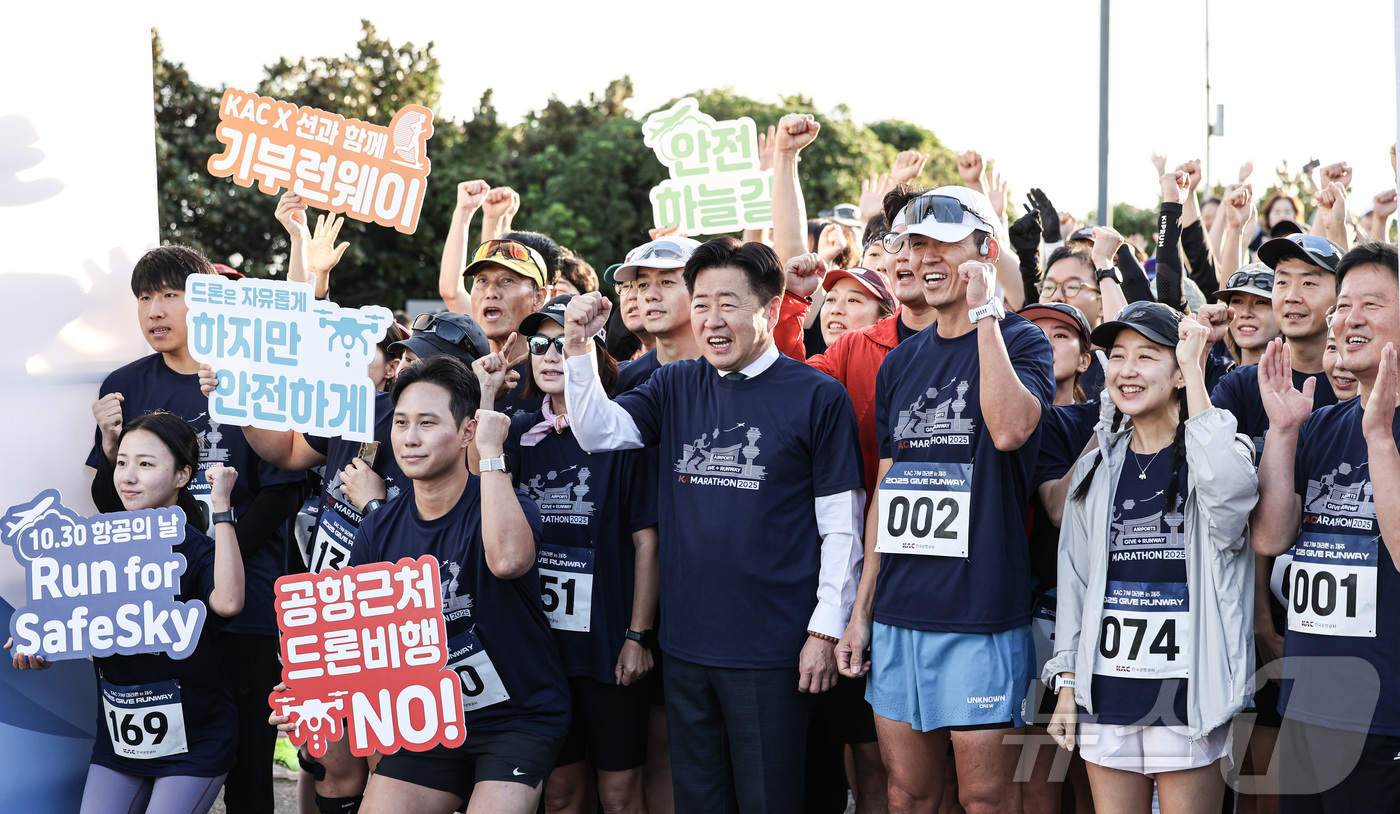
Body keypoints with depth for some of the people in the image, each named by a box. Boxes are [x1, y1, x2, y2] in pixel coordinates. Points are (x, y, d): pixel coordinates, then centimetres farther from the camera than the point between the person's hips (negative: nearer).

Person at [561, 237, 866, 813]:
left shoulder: (818, 397, -6)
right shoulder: (675, 387, 9)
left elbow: (841, 524, -5)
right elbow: (598, 432, -2)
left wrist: (827, 628, -9)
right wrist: (579, 347, -15)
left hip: (771, 651, -5)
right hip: (686, 641, 5)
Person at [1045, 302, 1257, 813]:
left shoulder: (1209, 450, -2)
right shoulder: (1097, 468, 12)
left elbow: (1229, 490, -27)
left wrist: (1195, 373, -20)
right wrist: (1066, 685, 9)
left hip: (1189, 694, -4)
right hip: (1106, 692, 4)